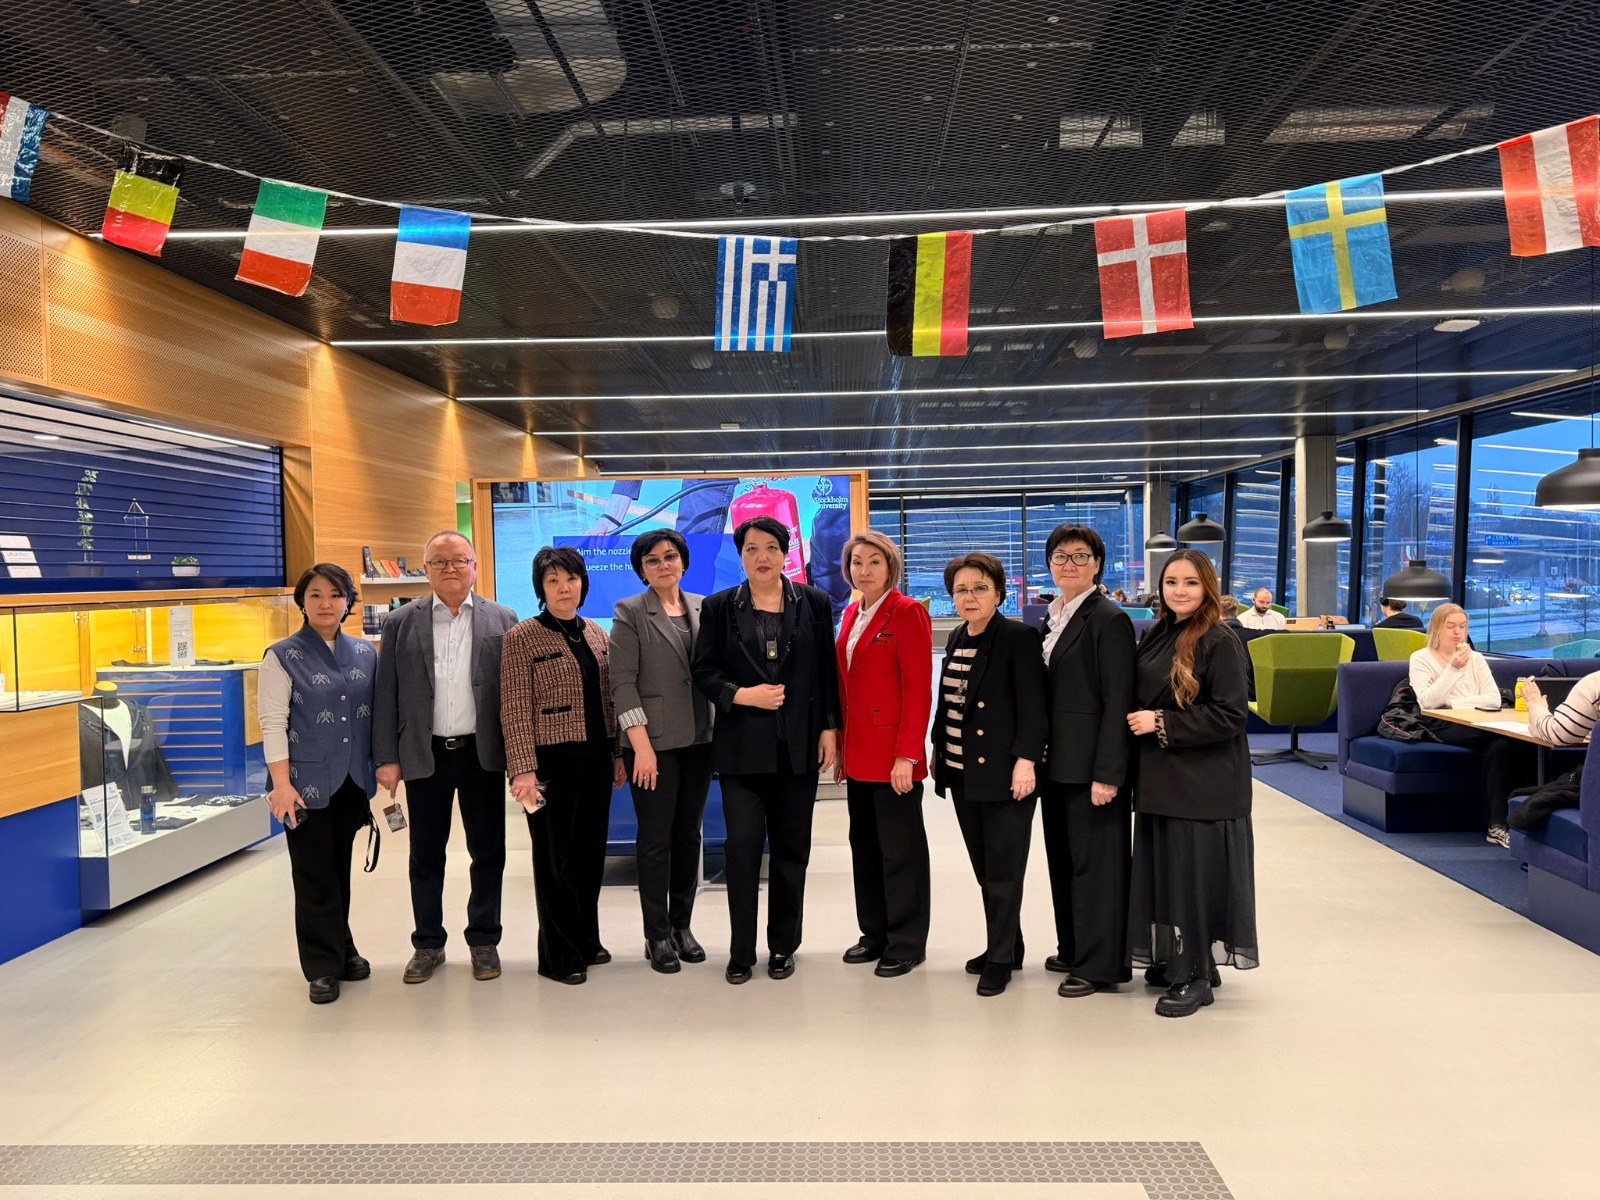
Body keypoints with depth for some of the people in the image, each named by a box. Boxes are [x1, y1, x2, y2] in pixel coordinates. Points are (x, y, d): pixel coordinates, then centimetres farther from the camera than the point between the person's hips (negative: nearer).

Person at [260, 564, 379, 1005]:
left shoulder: (364, 652, 8)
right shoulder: (283, 656, -4)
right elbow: (273, 724, -8)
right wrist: (281, 784, -15)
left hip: (353, 781, 4)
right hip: (308, 782, -4)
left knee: (340, 870, 14)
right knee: (315, 876, 2)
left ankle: (341, 952, 28)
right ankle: (322, 967, 13)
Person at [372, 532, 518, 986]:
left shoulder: (502, 620, 3)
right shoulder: (401, 622, 3)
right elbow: (385, 696, 3)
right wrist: (386, 758, -3)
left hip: (483, 753, 0)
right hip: (425, 756, 0)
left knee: (488, 852, 8)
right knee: (426, 856, 10)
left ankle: (484, 940, 23)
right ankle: (428, 944, 24)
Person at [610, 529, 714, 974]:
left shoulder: (703, 608, 9)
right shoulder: (630, 613, -3)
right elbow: (623, 683, -8)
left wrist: (720, 732, 3)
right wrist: (641, 744, -15)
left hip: (699, 739, 4)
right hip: (653, 742, -4)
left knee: (689, 835, 10)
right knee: (656, 839, 2)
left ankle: (682, 925, 23)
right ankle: (657, 935, 14)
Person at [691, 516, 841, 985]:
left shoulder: (814, 603, 4)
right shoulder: (719, 607, 3)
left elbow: (828, 670, 4)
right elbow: (704, 670, 1)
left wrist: (829, 728, -1)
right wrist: (742, 695, -15)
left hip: (799, 744, 1)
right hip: (742, 744, -1)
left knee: (791, 848, 9)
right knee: (742, 846, -2)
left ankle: (783, 946, 24)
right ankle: (741, 951, 12)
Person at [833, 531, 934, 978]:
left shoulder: (908, 613, -10)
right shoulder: (851, 614, 13)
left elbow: (919, 690, -14)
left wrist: (907, 756, -18)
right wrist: (841, 747, 13)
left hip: (894, 756, -7)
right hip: (858, 753, 8)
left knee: (901, 849, 3)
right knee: (864, 845, 15)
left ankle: (906, 943, 16)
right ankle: (875, 933, 28)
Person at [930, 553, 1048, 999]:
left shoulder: (1019, 638, -10)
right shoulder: (956, 639, 12)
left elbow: (1032, 706, -15)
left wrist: (1025, 760, -21)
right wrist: (939, 749, 17)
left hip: (1003, 773, -7)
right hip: (963, 772, 7)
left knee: (1003, 869, 1)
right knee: (984, 868, 14)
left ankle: (1001, 958, 13)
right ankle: (1005, 945, 28)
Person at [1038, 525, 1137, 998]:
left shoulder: (1109, 620, -11)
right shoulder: (1051, 618, 13)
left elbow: (1117, 703, -16)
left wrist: (1107, 775, -19)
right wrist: (1037, 756, 10)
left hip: (1090, 765, -8)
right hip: (1057, 763, 8)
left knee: (1095, 863, 1)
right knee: (1063, 860, 16)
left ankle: (1099, 965, 13)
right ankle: (1073, 950, 31)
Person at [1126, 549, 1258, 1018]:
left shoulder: (1220, 642, -12)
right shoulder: (1153, 636, 9)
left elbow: (1230, 716, -16)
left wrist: (1161, 723, -18)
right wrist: (1138, 724, 4)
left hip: (1203, 782, -7)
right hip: (1157, 777, 7)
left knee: (1194, 872, -1)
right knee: (1161, 869, 12)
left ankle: (1194, 975, 12)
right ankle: (1171, 958, 27)